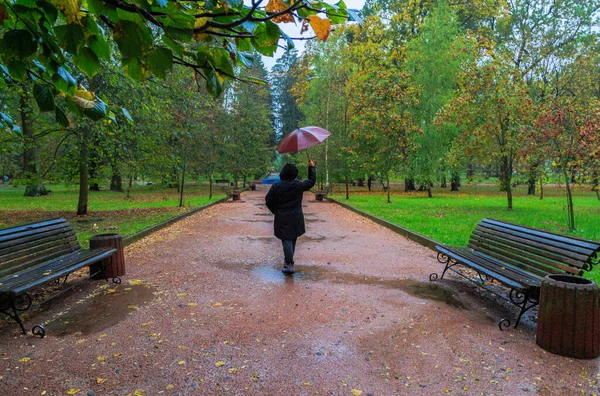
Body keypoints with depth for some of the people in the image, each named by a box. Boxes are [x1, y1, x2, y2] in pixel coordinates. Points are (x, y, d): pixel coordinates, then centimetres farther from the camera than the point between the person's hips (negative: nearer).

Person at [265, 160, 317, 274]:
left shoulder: (276, 186, -7)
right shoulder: (299, 185, -5)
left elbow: (268, 200, -3)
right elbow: (312, 181, 9)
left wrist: (275, 211, 13)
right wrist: (312, 167, 19)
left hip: (282, 219, -1)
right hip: (296, 218, 2)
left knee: (286, 240, -1)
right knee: (293, 239, 16)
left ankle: (289, 265, -8)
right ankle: (288, 261, 27)